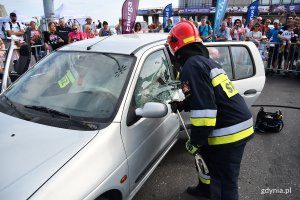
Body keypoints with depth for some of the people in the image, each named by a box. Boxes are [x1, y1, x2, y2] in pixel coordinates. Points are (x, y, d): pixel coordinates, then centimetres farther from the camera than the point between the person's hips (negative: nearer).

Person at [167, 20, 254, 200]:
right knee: (207, 155, 30)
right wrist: (183, 105, 20)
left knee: (225, 184, 3)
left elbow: (204, 109, -22)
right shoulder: (207, 61, 15)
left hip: (229, 133, -11)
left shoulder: (192, 66, -16)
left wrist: (195, 142, -12)